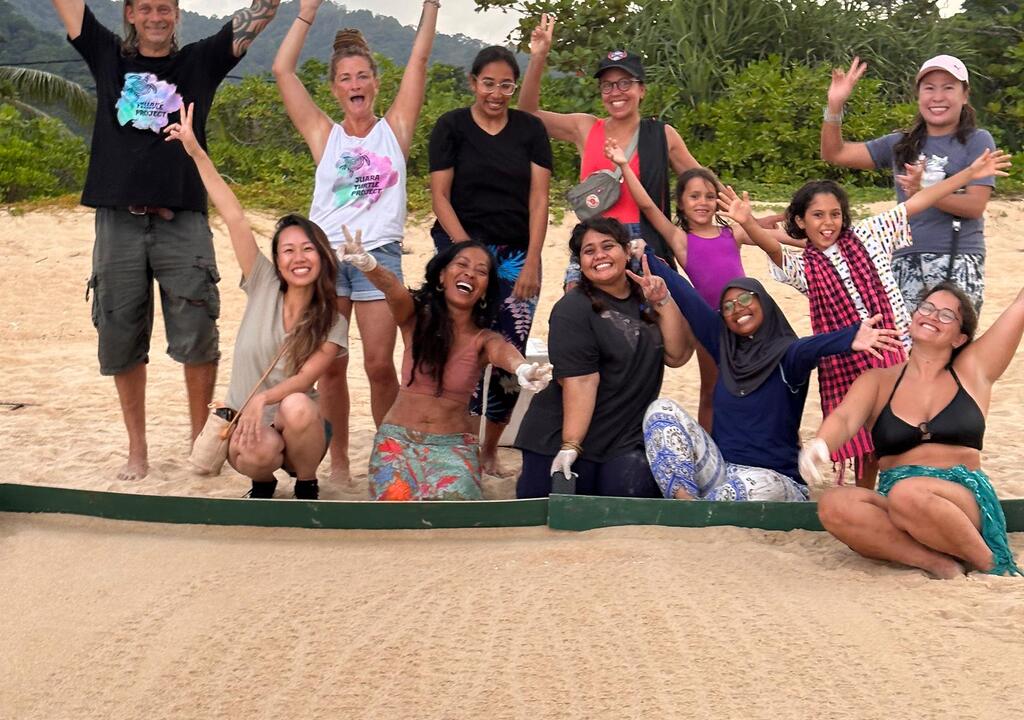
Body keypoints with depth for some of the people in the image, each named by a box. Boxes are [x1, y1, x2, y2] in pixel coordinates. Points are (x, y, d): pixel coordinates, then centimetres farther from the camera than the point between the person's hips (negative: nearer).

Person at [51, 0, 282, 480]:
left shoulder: (200, 62, 10)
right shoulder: (107, 56, 13)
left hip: (183, 223, -1)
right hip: (118, 222, 2)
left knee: (197, 340, -5)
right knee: (120, 341, 5)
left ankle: (200, 439, 12)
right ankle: (137, 450, 18)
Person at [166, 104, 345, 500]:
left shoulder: (332, 323, -3)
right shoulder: (264, 287, -1)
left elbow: (306, 377, -17)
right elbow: (235, 219, -8)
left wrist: (263, 398, -37)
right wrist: (196, 152, -11)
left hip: (297, 426, 0)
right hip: (246, 424, 0)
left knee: (296, 407, -35)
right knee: (257, 452, -34)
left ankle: (306, 486, -7)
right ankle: (263, 482, 5)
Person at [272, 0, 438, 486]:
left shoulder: (394, 129, 8)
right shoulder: (324, 135, 9)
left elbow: (418, 59, 4)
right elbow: (282, 70, 3)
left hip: (379, 256, -1)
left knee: (380, 366, -3)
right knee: (330, 366, 2)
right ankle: (338, 463, 13)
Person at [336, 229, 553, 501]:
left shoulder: (485, 340, -2)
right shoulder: (416, 318, -1)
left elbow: (505, 353, -25)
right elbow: (394, 290, -23)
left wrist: (523, 369, -52)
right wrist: (369, 265, -48)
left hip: (454, 446, 0)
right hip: (398, 439, 0)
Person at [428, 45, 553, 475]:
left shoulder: (530, 129, 8)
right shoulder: (451, 127, 2)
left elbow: (538, 197, 4)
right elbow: (440, 196, -2)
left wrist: (532, 261, -5)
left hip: (517, 256, 2)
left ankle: (490, 449, 13)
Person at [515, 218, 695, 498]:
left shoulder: (645, 298, 10)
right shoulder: (573, 310, -9)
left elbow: (677, 356, 1)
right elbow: (579, 380, -18)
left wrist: (663, 302, -9)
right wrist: (570, 446, -23)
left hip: (627, 442, 4)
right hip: (562, 442, -4)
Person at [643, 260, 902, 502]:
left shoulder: (786, 355, -7)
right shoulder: (726, 348, 10)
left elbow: (810, 348, -30)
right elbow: (687, 298, 9)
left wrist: (849, 338, -53)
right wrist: (646, 256, 11)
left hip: (773, 479, -5)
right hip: (722, 468, 5)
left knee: (759, 484, -41)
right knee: (662, 409, -10)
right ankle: (685, 499, -29)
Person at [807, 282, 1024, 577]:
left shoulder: (973, 371, 13)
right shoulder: (878, 381, 13)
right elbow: (844, 418, -7)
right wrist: (819, 444, -28)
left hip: (967, 501, -2)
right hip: (894, 500, 2)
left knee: (907, 495, -36)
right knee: (833, 505, -29)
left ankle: (989, 563, -16)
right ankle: (936, 562, -27)